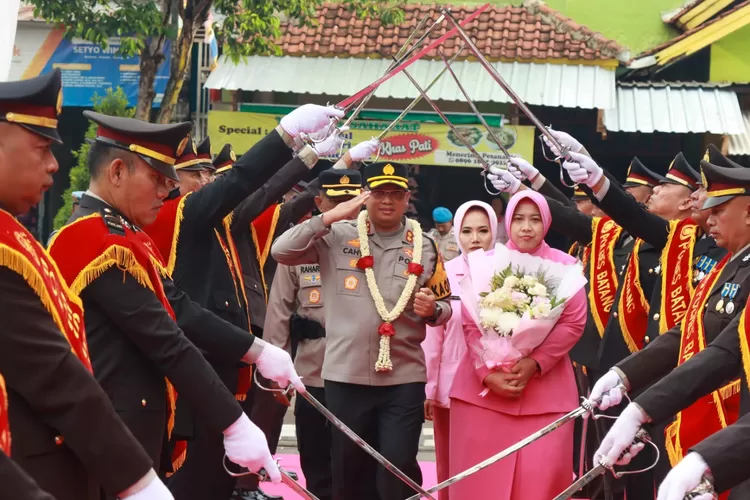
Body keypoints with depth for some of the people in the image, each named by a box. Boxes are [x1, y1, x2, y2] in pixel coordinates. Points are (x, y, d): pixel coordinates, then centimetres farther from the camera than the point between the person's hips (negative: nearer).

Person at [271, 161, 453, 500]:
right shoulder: (337, 236, 1)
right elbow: (281, 251, -9)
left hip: (404, 378, 0)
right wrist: (330, 217, -14)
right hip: (345, 375, 0)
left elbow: (444, 306, 13)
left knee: (399, 468, -5)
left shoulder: (424, 246, 6)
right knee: (349, 469, 11)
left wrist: (432, 310, -11)